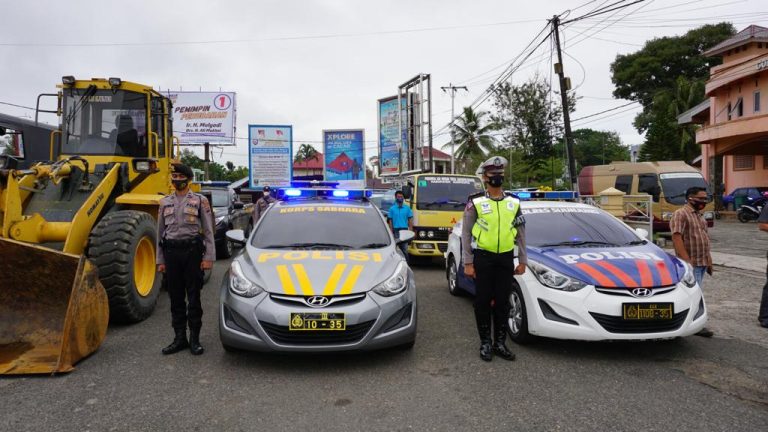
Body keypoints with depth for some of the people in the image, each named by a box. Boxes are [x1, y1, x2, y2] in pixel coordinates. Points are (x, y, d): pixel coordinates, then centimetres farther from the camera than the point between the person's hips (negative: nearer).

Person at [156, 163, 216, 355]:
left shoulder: (200, 200, 1)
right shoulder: (165, 202, 12)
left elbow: (208, 231, -1)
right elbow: (160, 233, 14)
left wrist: (208, 257, -8)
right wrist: (160, 260, 9)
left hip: (192, 251, -3)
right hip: (171, 252, 4)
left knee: (194, 297, 0)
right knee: (176, 298, 7)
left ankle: (194, 339, 10)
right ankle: (179, 338, 16)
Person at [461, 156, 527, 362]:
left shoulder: (513, 203, 7)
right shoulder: (475, 203, -4)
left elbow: (520, 234, 12)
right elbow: (466, 234, -4)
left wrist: (522, 261, 9)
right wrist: (467, 263, -8)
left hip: (506, 258, 3)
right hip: (483, 258, -3)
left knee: (502, 302, 7)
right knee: (483, 302, 3)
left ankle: (500, 343, 19)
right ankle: (485, 343, 17)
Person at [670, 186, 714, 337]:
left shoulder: (699, 215, 17)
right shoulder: (680, 214, -12)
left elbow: (704, 239, 23)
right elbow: (676, 238, -20)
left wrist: (709, 260, 19)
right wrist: (686, 260, -24)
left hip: (702, 262, 9)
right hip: (691, 263, -9)